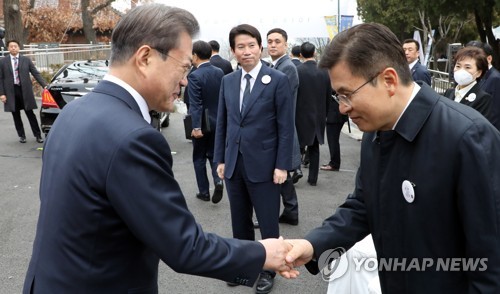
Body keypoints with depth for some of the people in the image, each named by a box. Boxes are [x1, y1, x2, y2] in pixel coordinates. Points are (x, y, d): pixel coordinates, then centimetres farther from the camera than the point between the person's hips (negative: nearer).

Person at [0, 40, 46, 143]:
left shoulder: (26, 60, 4)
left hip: (25, 90, -1)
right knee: (16, 115, 8)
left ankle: (38, 135, 10)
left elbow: (36, 74, 3)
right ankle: (21, 136, 20)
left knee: (30, 114, 3)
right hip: (11, 91, 1)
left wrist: (45, 85, -7)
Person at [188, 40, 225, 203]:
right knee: (213, 154, 18)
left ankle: (204, 192, 16)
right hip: (218, 121, 5)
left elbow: (195, 104, -22)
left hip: (202, 123, -5)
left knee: (199, 158, 10)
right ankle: (218, 180, -4)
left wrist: (196, 127, -22)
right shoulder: (220, 72, 1)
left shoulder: (194, 76, -17)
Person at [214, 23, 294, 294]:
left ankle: (268, 270, 26)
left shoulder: (278, 80, -6)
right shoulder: (228, 81, 7)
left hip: (263, 164, -4)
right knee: (240, 221, 15)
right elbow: (222, 123, 11)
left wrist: (282, 165, -12)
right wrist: (220, 159, 8)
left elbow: (286, 126, -8)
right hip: (234, 163, 4)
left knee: (268, 223, 8)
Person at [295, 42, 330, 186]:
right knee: (314, 147, 13)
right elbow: (329, 95, 4)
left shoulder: (297, 71, -14)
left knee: (298, 145, 11)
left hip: (301, 115, -3)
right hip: (318, 116, 4)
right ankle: (313, 178, 16)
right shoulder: (325, 71, -2)